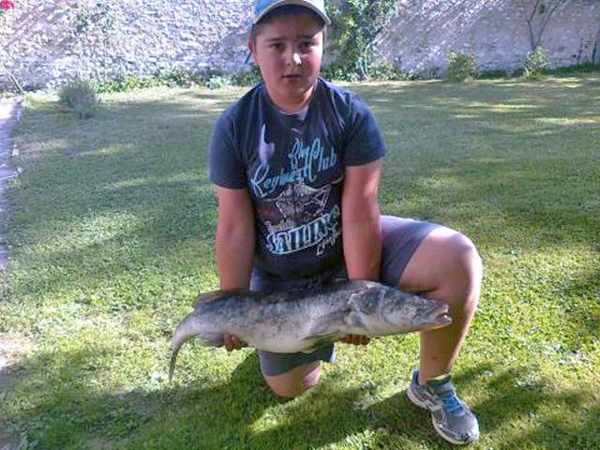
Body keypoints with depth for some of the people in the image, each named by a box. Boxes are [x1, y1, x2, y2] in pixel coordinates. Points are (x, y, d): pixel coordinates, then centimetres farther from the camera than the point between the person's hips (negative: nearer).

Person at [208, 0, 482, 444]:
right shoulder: (234, 127, -14)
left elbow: (359, 212, -19)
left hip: (352, 247, -1)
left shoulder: (349, 112, -17)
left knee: (459, 259, -25)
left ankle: (432, 384, -1)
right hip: (280, 278, 1)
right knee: (289, 387, 9)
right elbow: (235, 228, -12)